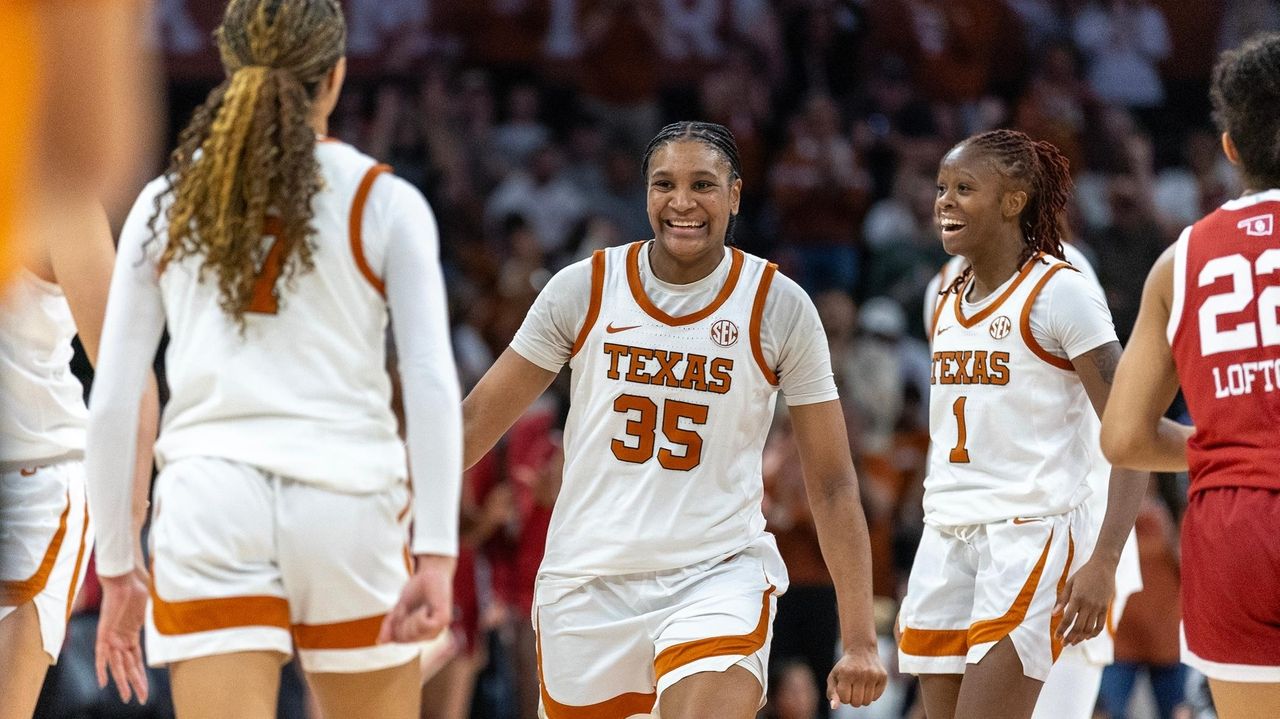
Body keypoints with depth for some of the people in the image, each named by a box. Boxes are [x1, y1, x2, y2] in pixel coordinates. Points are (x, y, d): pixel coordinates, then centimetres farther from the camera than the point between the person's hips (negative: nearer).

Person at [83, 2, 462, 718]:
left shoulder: (164, 203, 8)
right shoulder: (387, 204, 3)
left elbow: (110, 404, 6)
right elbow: (432, 385, -8)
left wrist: (117, 570, 13)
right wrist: (437, 556, -11)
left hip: (209, 506, 1)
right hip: (350, 509, -1)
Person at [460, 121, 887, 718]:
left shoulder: (780, 307, -5)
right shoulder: (583, 288, -2)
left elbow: (833, 485, -2)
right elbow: (477, 419, 6)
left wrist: (860, 639, -8)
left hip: (718, 577, -2)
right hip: (587, 579, 2)